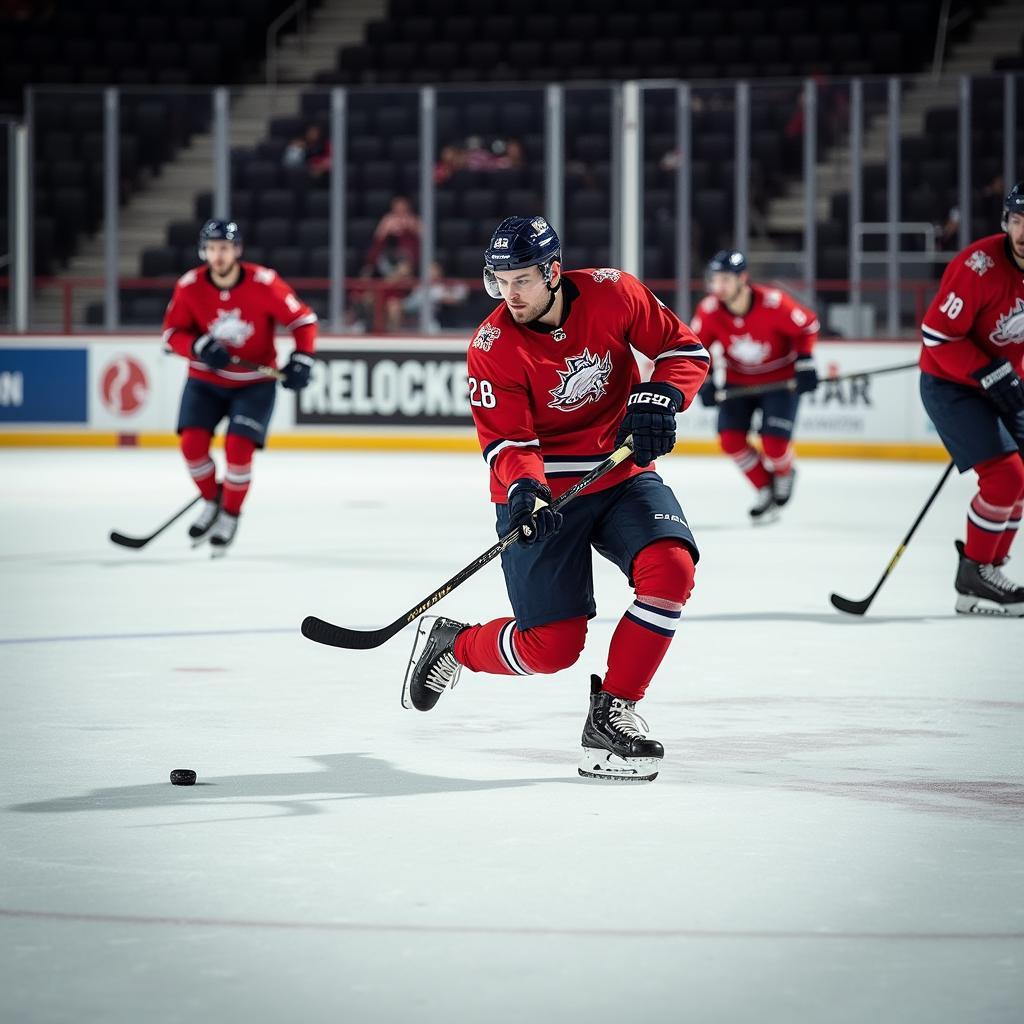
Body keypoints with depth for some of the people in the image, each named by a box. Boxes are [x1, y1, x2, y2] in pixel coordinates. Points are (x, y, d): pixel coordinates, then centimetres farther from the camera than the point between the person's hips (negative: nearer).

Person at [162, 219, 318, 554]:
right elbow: (172, 332, -4)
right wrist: (200, 347, -23)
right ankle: (212, 502, 16)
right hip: (206, 379, 2)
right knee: (193, 442, -12)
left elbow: (303, 320, -10)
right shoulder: (189, 287, -13)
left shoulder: (263, 283, -19)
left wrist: (301, 360, -20)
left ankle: (230, 515, 8)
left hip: (254, 381, -2)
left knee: (238, 448, -16)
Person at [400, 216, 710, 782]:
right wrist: (524, 488, -38)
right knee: (552, 648, -9)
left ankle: (613, 712, -13)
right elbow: (505, 442, -17)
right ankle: (451, 643, 23)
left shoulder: (613, 293, -10)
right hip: (542, 491, -3)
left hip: (621, 472, 3)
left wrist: (657, 397, -19)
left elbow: (684, 348, -1)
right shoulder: (492, 347, -16)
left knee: (670, 567, -26)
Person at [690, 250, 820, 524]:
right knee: (731, 439, -10)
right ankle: (765, 490, 13)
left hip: (781, 377, -4)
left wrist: (805, 364, -14)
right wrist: (705, 382, -13)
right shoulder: (709, 310, -19)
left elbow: (807, 326, -12)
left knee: (774, 443, -15)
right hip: (738, 380, 4)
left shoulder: (773, 303, -29)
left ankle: (784, 475, 23)